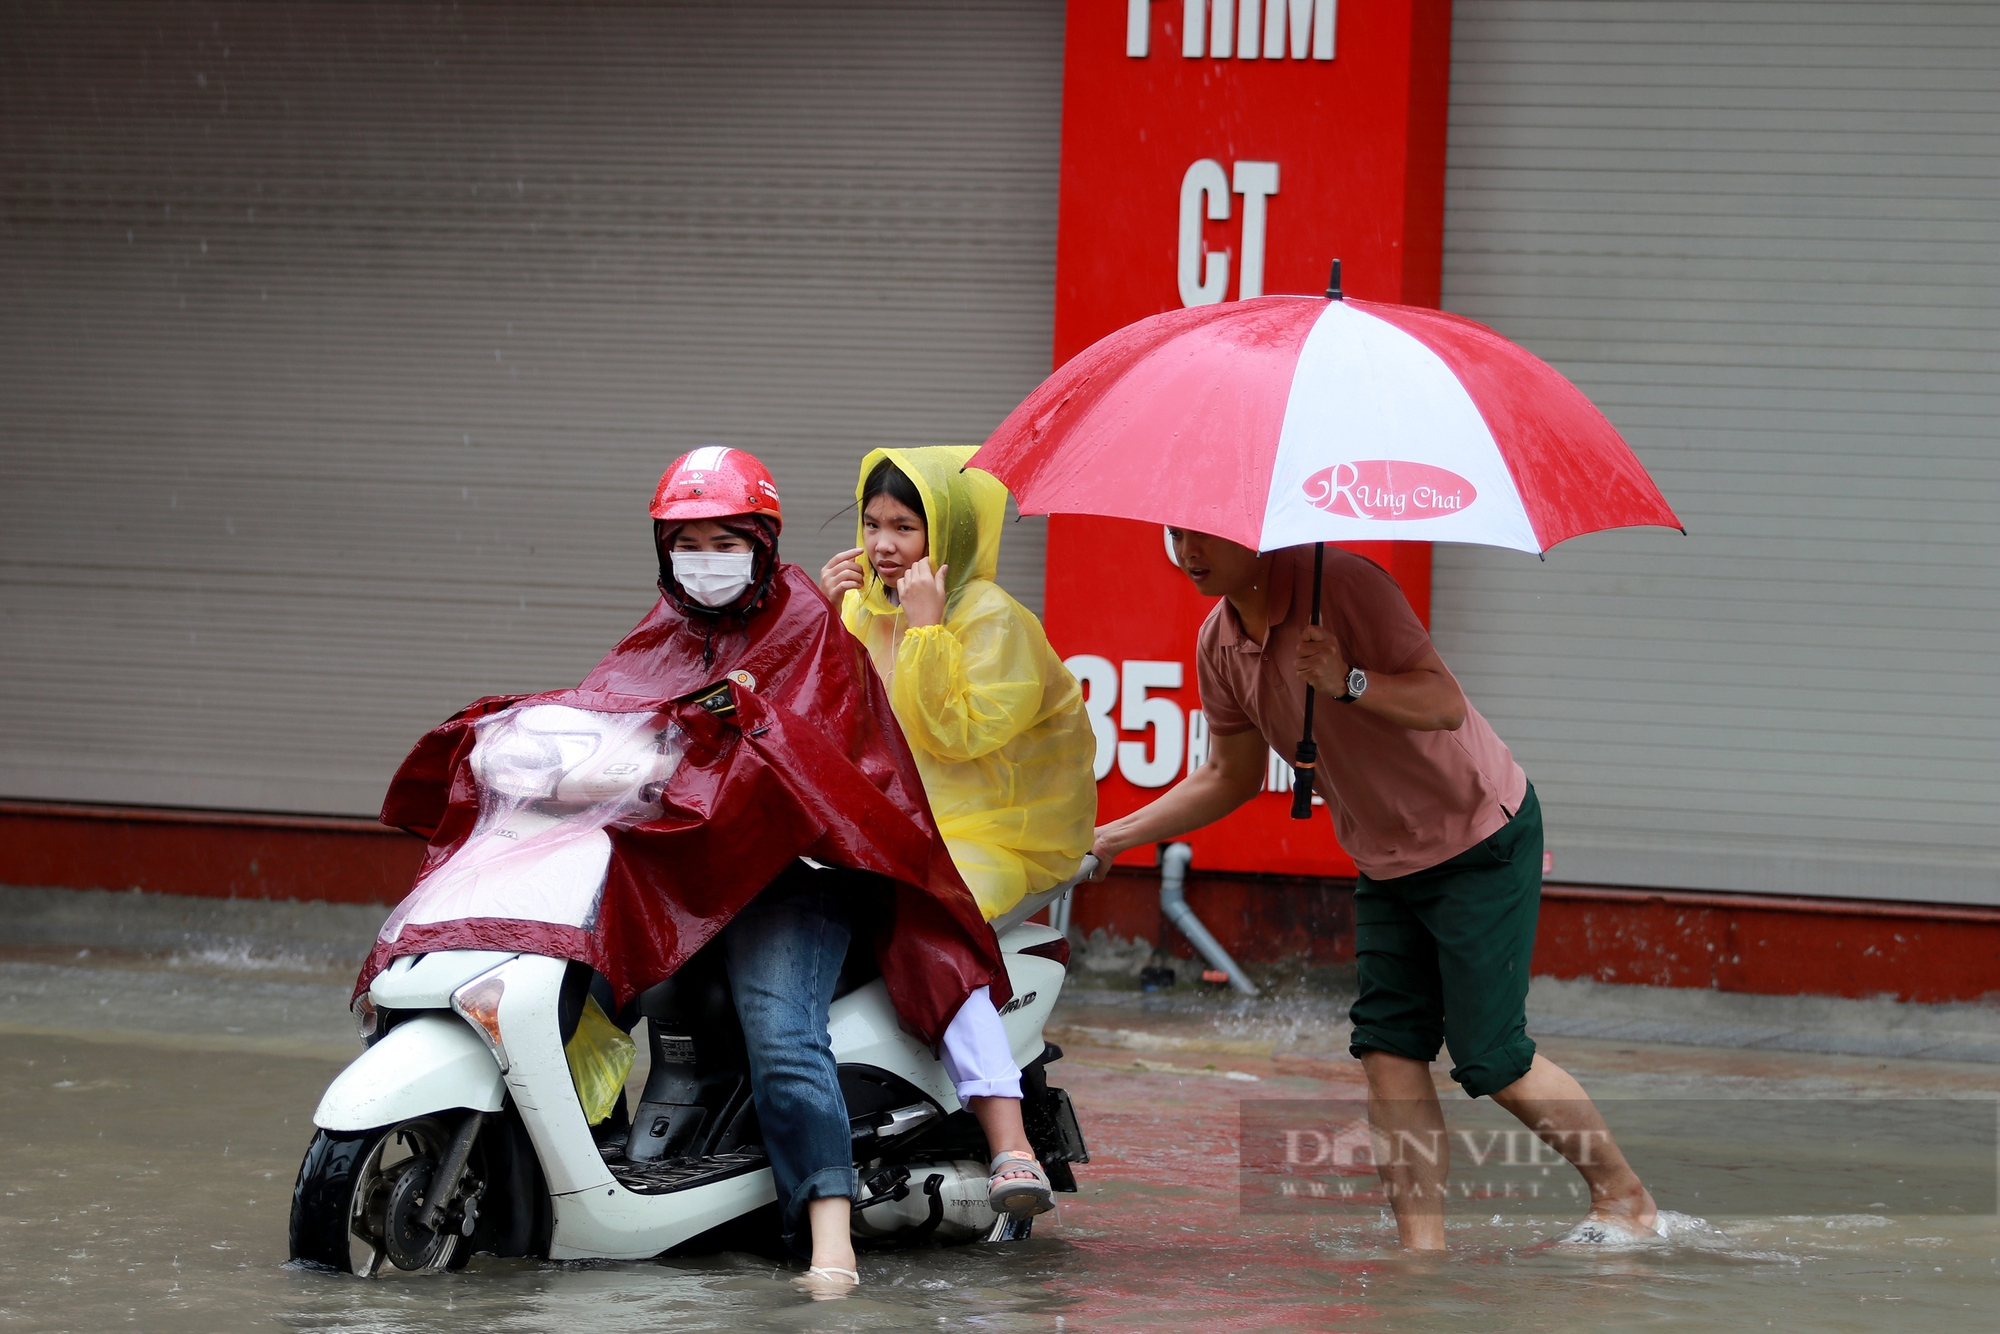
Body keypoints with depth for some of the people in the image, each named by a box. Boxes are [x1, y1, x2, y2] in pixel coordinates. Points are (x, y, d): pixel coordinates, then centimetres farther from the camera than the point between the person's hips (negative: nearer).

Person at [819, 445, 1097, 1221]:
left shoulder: (992, 617, -8)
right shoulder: (866, 608, 13)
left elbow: (960, 734, -19)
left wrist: (926, 627, -21)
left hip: (996, 837, -7)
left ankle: (1011, 1147, -43)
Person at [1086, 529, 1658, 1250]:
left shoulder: (1343, 583, -23)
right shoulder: (1218, 642, 0)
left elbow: (1444, 703, -29)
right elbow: (1233, 776, 14)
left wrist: (1349, 683, -46)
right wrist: (1114, 835, 9)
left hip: (1479, 842, -8)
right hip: (1387, 860, 8)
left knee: (1489, 1059, -7)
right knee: (1387, 1047, -2)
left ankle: (1624, 1197, 10)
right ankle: (1423, 1247, -1)